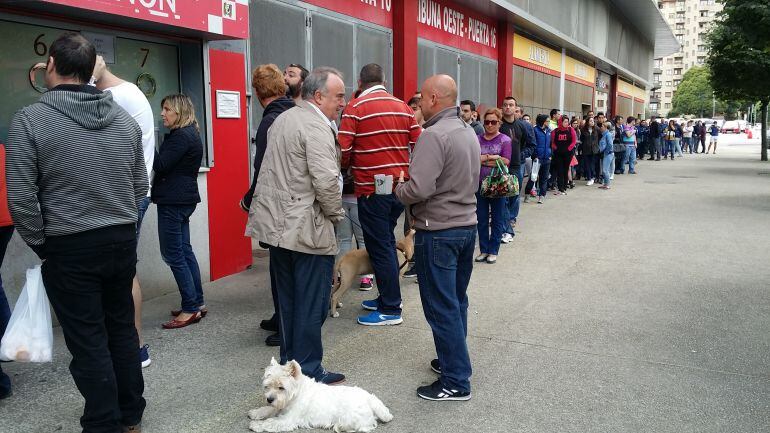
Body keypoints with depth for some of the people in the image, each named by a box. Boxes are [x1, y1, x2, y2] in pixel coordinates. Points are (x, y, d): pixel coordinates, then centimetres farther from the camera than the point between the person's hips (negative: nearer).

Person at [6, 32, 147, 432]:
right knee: (122, 328, 17)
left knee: (88, 342, 7)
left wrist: (40, 245, 1)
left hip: (70, 249, -5)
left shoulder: (30, 120, -11)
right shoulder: (124, 118, 3)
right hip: (123, 241, 5)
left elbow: (22, 199, -12)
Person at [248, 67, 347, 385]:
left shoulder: (282, 119, 15)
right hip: (307, 229, -9)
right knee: (311, 305, 1)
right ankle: (308, 372, 10)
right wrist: (336, 214, -7)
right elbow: (326, 181, -24)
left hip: (276, 224, 9)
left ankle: (289, 364, 28)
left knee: (287, 299, 17)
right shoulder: (317, 127, -15)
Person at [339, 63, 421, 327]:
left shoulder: (355, 108, -8)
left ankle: (391, 310, 9)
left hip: (372, 189, -6)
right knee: (387, 241, 20)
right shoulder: (403, 107, 7)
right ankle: (387, 297, 29)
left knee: (379, 248, 2)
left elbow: (343, 150, -14)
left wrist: (347, 167, 8)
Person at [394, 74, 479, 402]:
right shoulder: (469, 132, 10)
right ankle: (453, 360, 32)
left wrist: (397, 190, -5)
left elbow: (418, 189, -26)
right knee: (456, 301, 19)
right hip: (467, 225, 9)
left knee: (441, 307, 0)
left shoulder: (434, 135, -19)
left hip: (438, 232, -9)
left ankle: (456, 381, 8)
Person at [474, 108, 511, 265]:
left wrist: (483, 160, -11)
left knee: (497, 220, 5)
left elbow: (506, 162, -13)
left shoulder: (505, 140, -1)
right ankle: (483, 250, 20)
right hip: (481, 184, 3)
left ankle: (493, 251, 15)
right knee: (481, 219, 8)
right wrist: (493, 158, -13)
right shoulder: (478, 139, 6)